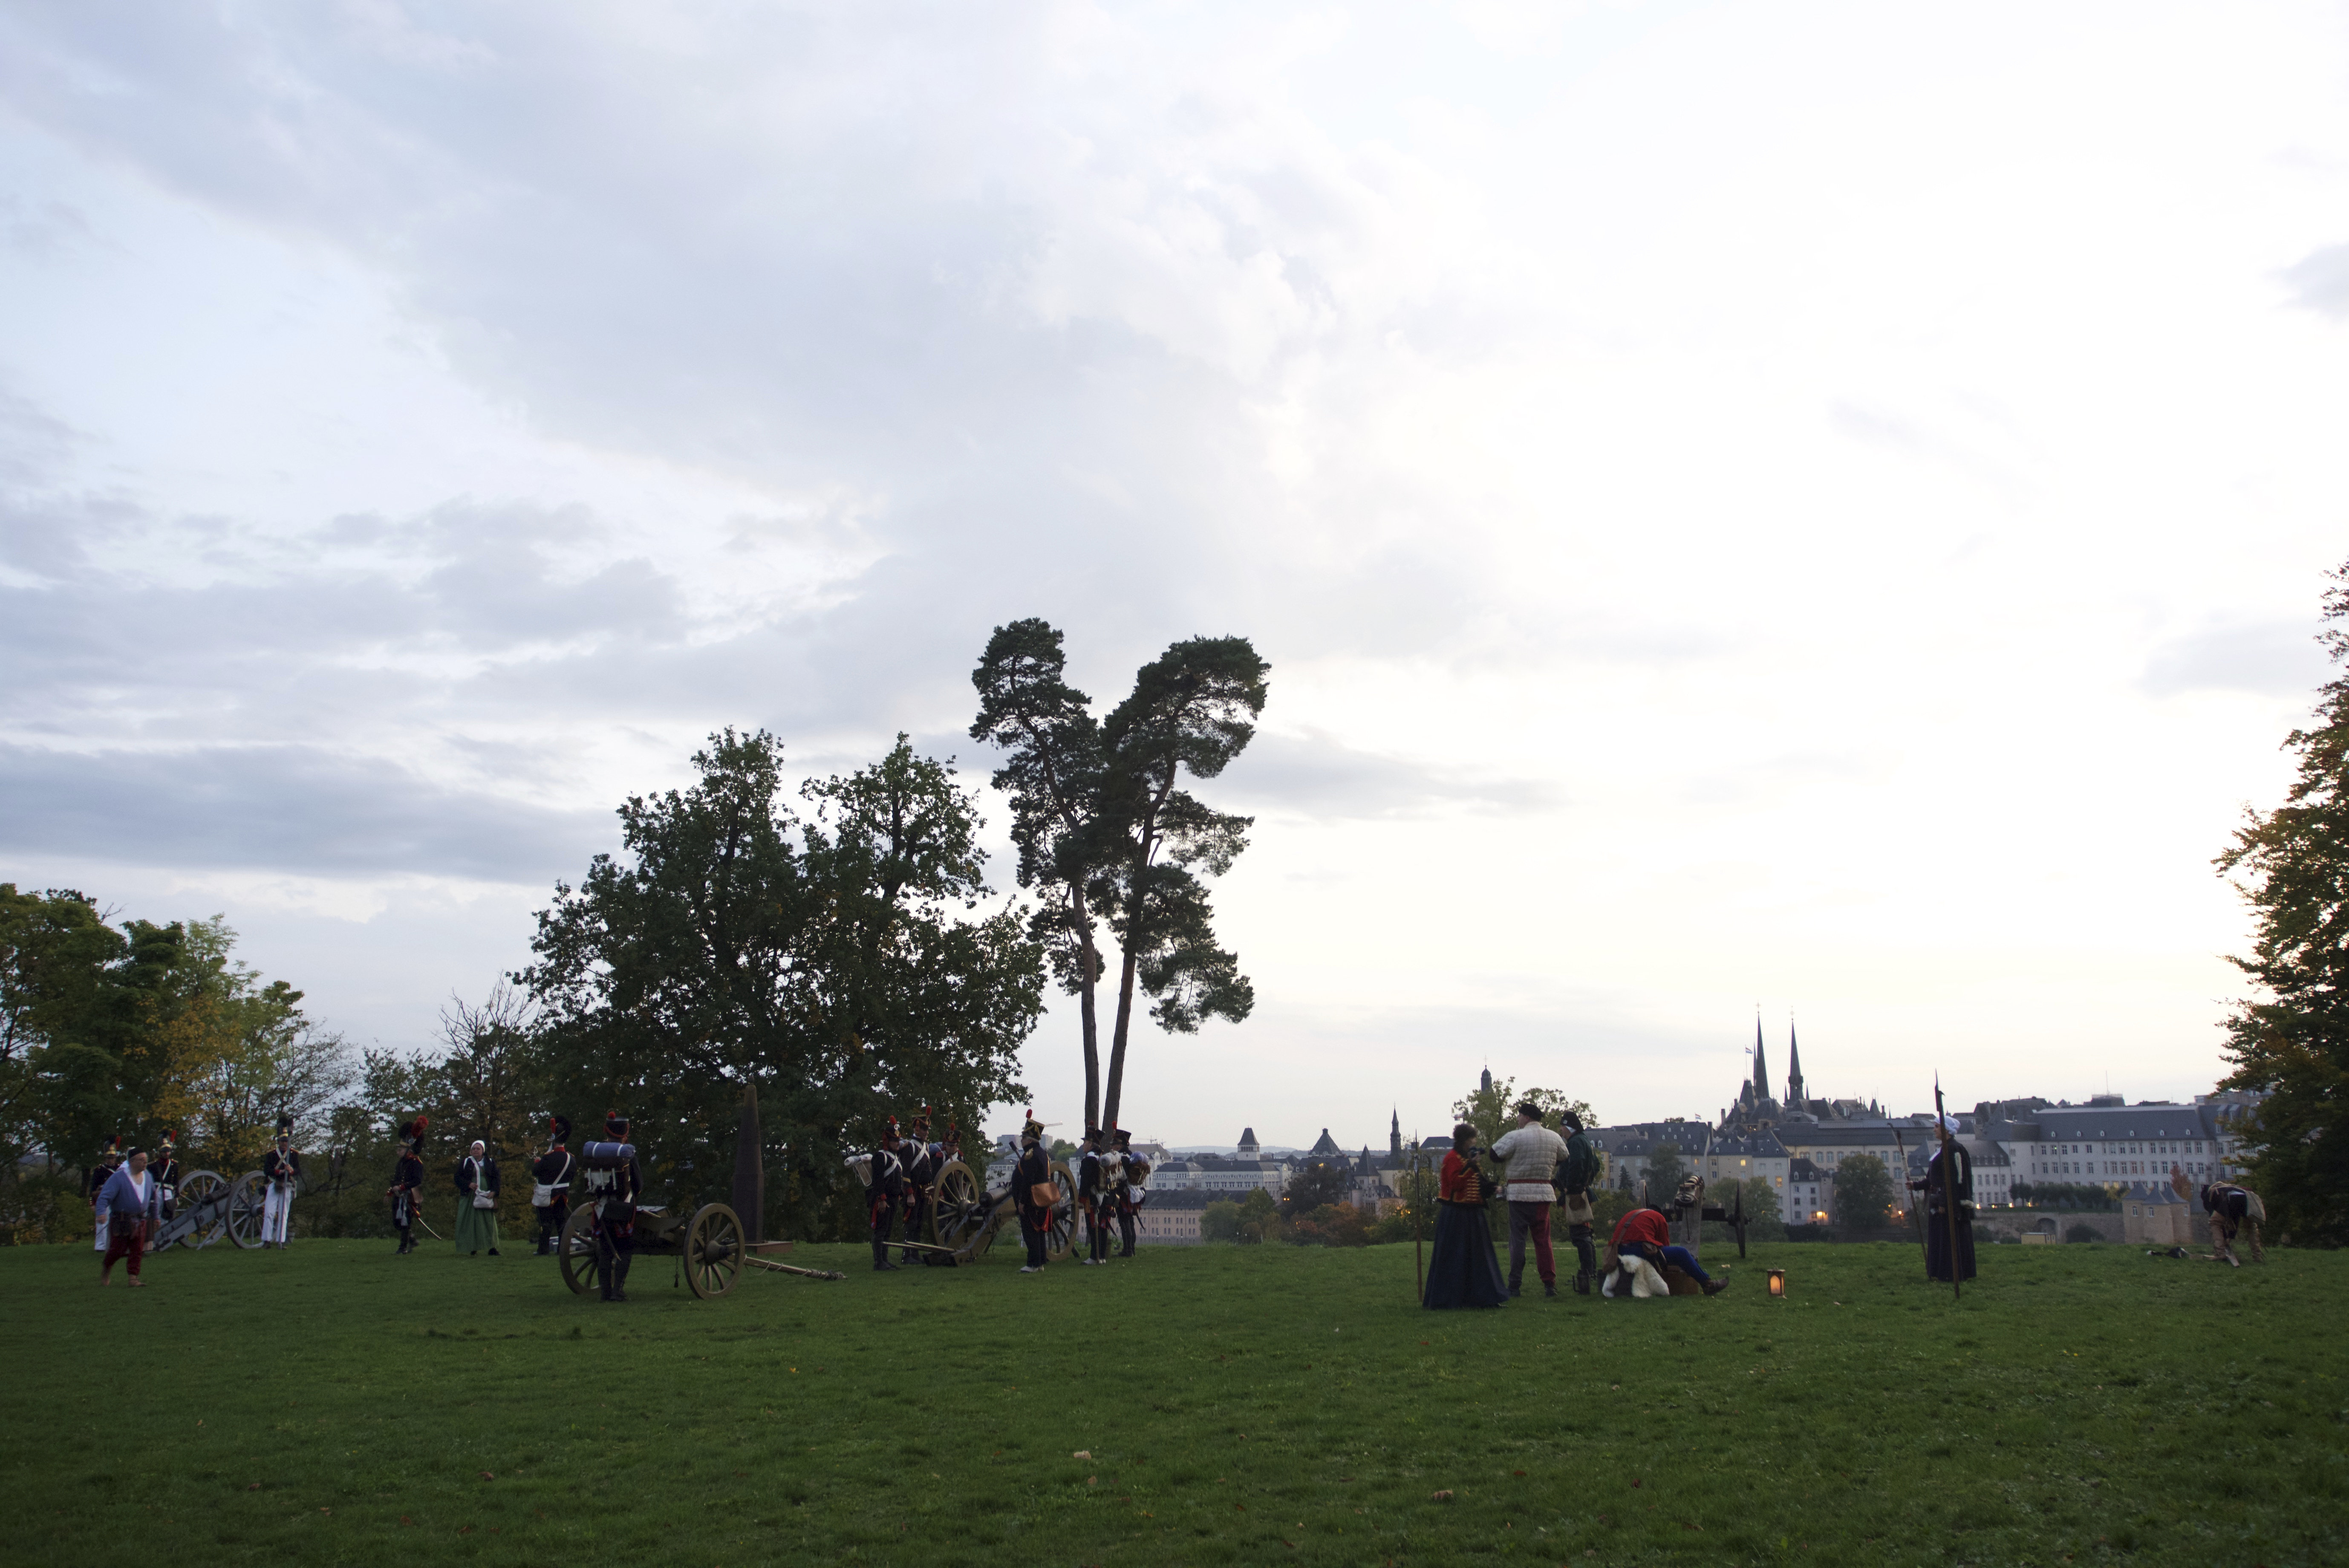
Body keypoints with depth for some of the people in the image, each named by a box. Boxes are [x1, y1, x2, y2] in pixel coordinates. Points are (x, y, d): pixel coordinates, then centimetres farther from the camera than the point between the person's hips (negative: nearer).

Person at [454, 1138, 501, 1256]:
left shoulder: (491, 1163, 10)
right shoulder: (465, 1163, 8)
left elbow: (496, 1178, 6)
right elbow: (458, 1178, 3)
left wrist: (494, 1191, -10)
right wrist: (469, 1184, -15)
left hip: (486, 1197, 1)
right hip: (470, 1197, -1)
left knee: (489, 1222, -3)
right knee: (471, 1223, -5)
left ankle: (492, 1248, -2)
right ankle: (473, 1249, -2)